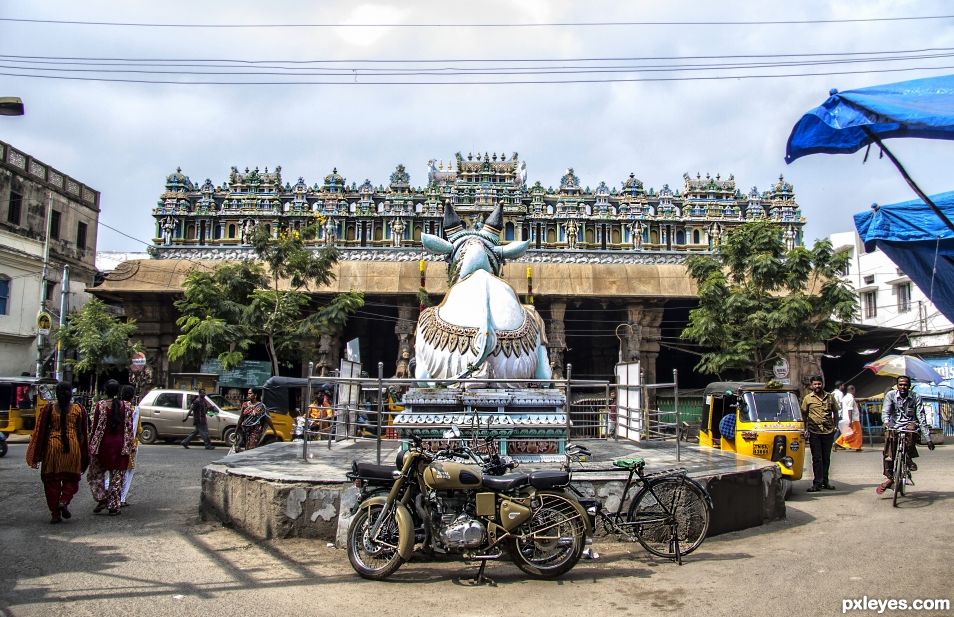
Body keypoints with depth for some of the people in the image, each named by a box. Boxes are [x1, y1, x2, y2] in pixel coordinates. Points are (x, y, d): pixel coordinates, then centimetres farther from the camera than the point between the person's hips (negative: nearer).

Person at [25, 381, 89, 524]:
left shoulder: (48, 408, -1)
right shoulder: (79, 409, -1)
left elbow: (40, 431, 0)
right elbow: (83, 433, 3)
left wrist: (36, 454, 7)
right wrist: (85, 456, 11)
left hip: (53, 445, 0)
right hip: (72, 446, 0)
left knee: (52, 480, 9)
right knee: (71, 478, 14)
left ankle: (55, 513, 8)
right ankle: (64, 501, -9)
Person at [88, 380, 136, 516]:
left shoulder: (100, 406, -6)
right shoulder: (126, 406, -2)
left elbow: (94, 428, -3)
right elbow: (130, 428, -1)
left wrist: (91, 446, 5)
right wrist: (130, 446, 7)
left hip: (103, 444, -1)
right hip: (120, 445, 1)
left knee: (95, 473, 17)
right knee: (117, 476, 7)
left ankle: (102, 499, 5)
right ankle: (114, 506, 8)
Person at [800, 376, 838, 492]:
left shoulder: (830, 397, 8)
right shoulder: (808, 398, 3)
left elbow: (835, 411, 19)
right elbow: (803, 414, 8)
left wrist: (834, 425, 11)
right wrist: (805, 429, 3)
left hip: (828, 431, 2)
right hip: (814, 432, -2)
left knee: (826, 458, 11)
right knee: (817, 458, -2)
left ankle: (825, 481, 21)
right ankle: (817, 483, 0)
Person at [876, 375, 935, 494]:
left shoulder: (916, 397, -6)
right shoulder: (890, 395, -4)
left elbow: (922, 418, -10)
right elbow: (885, 411, -15)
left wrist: (928, 439, -15)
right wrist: (886, 422, -38)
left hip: (909, 424, -1)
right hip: (894, 426, 1)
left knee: (911, 427, -36)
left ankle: (909, 458, -17)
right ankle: (889, 478, -7)